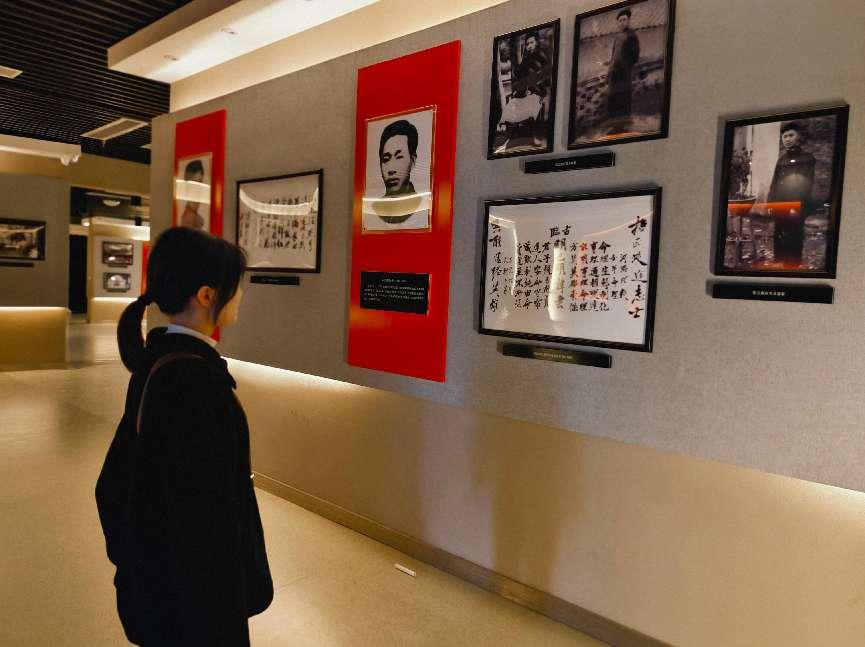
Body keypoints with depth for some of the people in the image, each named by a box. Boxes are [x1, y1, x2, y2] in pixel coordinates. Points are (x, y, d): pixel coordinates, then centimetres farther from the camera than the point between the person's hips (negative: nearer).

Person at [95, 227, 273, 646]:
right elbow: (204, 511, -28)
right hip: (190, 581, -8)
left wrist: (129, 556, 19)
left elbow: (120, 472, 9)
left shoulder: (157, 359, -1)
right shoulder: (195, 379, -30)